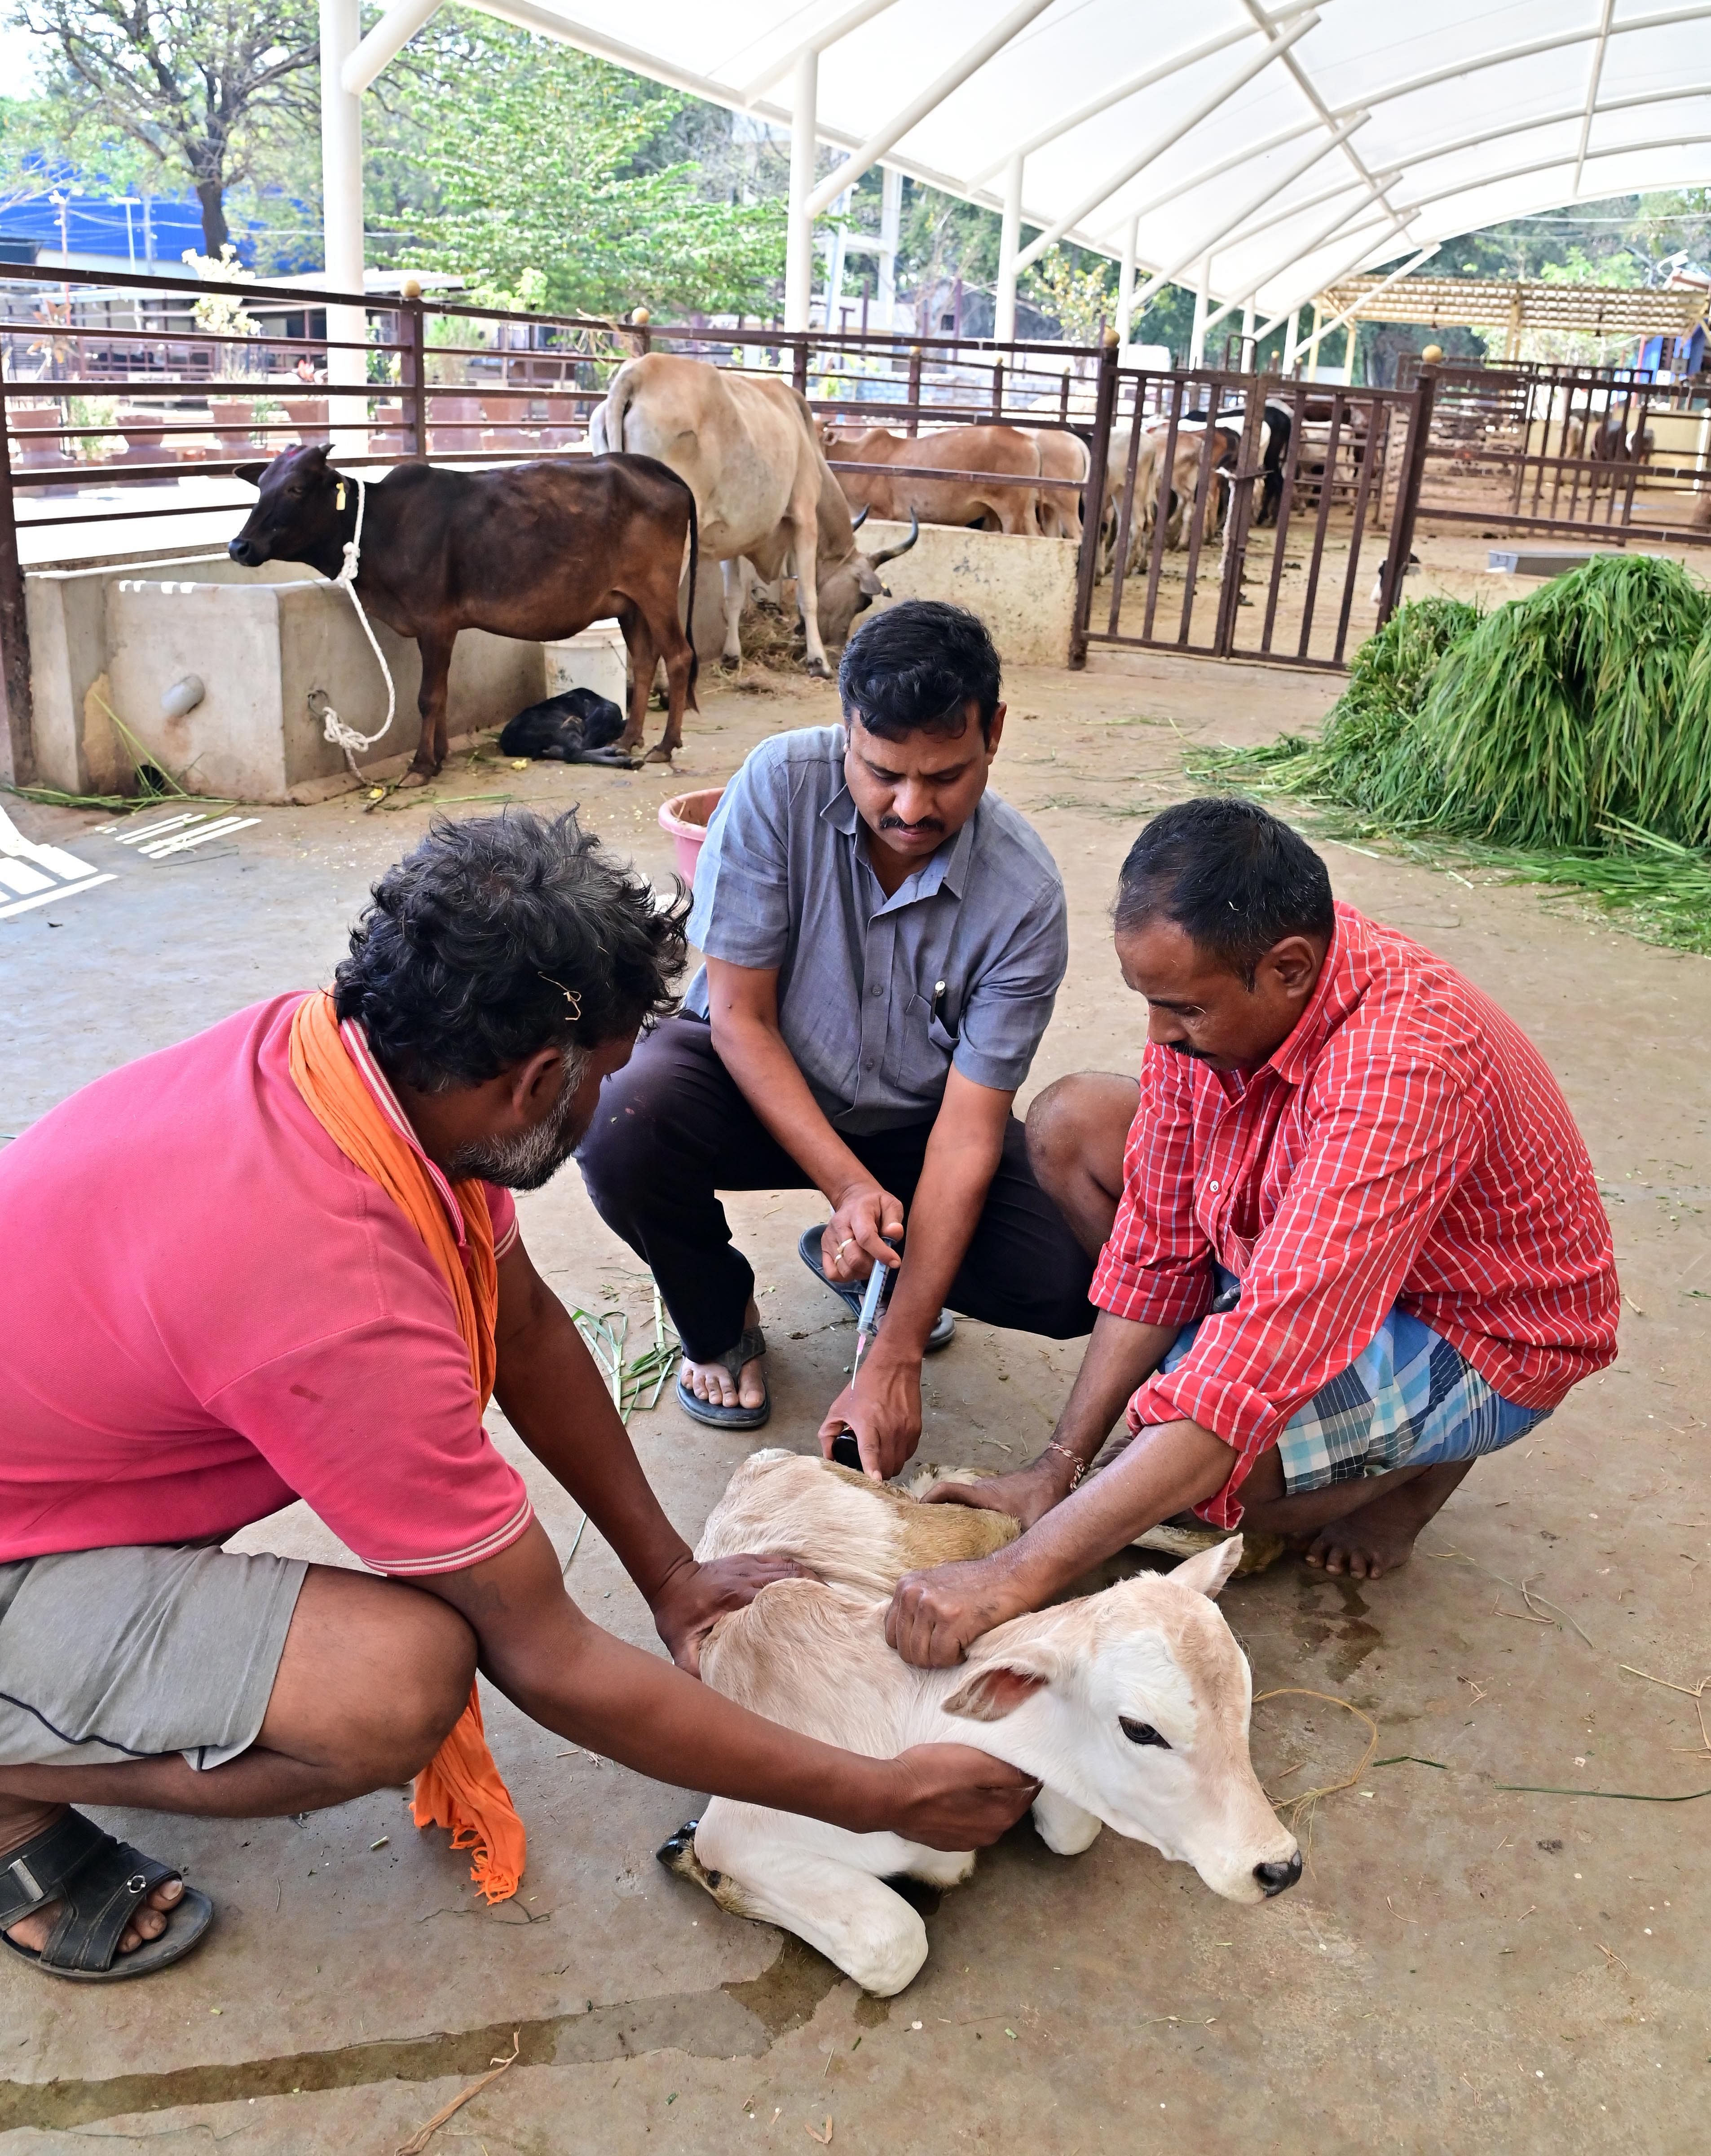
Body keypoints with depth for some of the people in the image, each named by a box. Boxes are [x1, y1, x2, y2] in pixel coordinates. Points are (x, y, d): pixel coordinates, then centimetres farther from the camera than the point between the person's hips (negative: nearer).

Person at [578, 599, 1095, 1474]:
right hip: (757, 1079, 0)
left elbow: (967, 1129, -24)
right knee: (621, 1129, -33)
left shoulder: (1026, 897, -23)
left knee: (1074, 1282, -19)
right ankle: (718, 1321, 1)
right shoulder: (781, 784, -24)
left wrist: (894, 1361, -28)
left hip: (910, 1116, 1)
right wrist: (849, 1186, -30)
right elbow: (738, 1014, -19)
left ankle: (859, 1259, 13)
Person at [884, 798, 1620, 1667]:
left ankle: (1413, 1461, 1)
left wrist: (1016, 1576, -45)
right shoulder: (1209, 987, -17)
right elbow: (1157, 1247, -9)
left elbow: (1261, 1364, -45)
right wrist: (1058, 1465, -12)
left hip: (1474, 1336, -7)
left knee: (1201, 1468, -32)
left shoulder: (1403, 1070, -40)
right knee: (1069, 1124, -5)